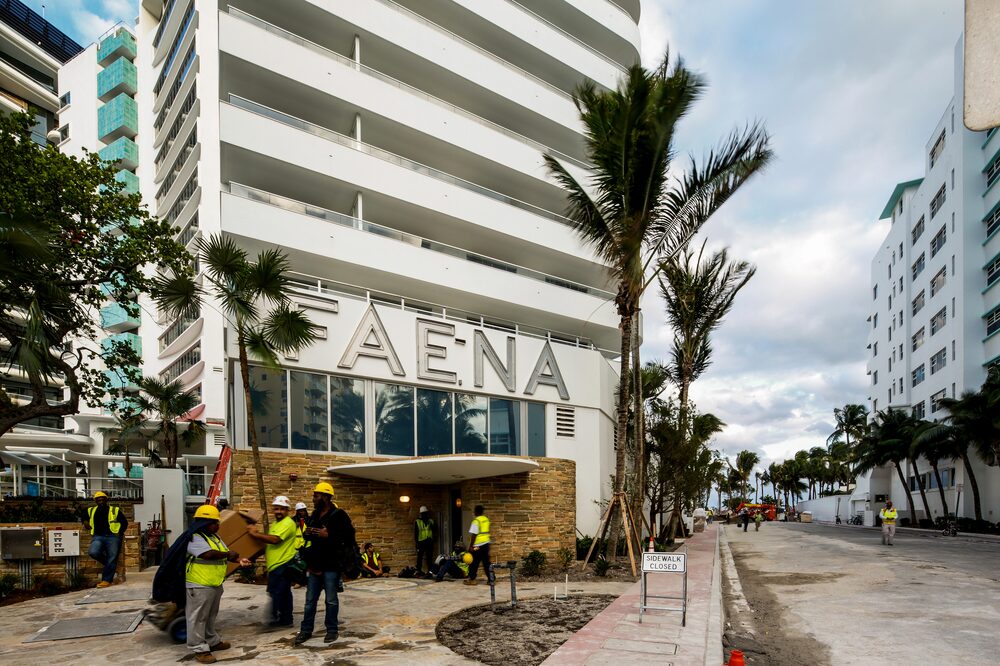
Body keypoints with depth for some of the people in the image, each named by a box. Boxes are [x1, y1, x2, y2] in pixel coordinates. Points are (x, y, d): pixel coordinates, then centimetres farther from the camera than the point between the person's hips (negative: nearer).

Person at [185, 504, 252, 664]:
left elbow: (226, 553, 14)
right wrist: (228, 554, -16)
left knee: (211, 616, 21)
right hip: (199, 586, -10)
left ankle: (212, 641, 33)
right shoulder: (194, 538, -18)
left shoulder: (215, 537, 13)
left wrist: (239, 559, -6)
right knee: (198, 618, 1)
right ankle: (199, 649, 7)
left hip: (216, 584, 10)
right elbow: (209, 554, -31)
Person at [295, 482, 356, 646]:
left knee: (331, 600, 4)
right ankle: (306, 630, 20)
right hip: (314, 564, 7)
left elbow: (349, 536, -16)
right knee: (310, 599, 11)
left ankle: (332, 630, 15)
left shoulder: (339, 515, -11)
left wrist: (328, 535, -23)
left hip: (331, 565, -7)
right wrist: (307, 533, 3)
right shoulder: (314, 516, 13)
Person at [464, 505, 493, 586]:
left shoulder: (476, 521, -15)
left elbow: (474, 535, -17)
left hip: (478, 545, -7)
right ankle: (491, 579, 7)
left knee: (474, 563, 5)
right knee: (486, 562, 9)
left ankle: (472, 579, 12)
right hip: (486, 543, 7)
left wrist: (471, 546, -12)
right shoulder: (486, 520, 9)